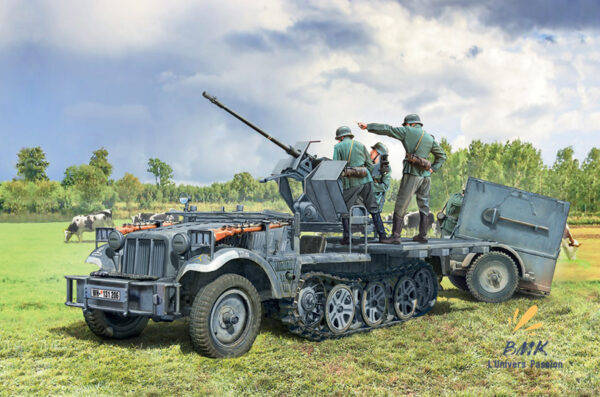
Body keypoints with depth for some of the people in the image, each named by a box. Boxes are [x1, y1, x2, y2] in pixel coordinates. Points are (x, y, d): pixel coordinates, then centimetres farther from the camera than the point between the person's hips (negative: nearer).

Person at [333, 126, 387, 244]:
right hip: (366, 181, 3)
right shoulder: (361, 145, 13)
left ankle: (346, 236, 7)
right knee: (373, 208, 10)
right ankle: (382, 235, 6)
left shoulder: (338, 147, 2)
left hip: (351, 183, -3)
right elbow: (370, 165, 11)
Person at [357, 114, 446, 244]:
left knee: (401, 205, -2)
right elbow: (442, 156, 19)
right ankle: (423, 235, 14)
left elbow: (387, 129, 0)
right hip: (425, 175, 6)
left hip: (412, 174, -6)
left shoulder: (408, 131, 0)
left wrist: (368, 126, 5)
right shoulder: (431, 139, 15)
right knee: (424, 205, 13)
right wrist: (432, 169, 13)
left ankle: (395, 236, -3)